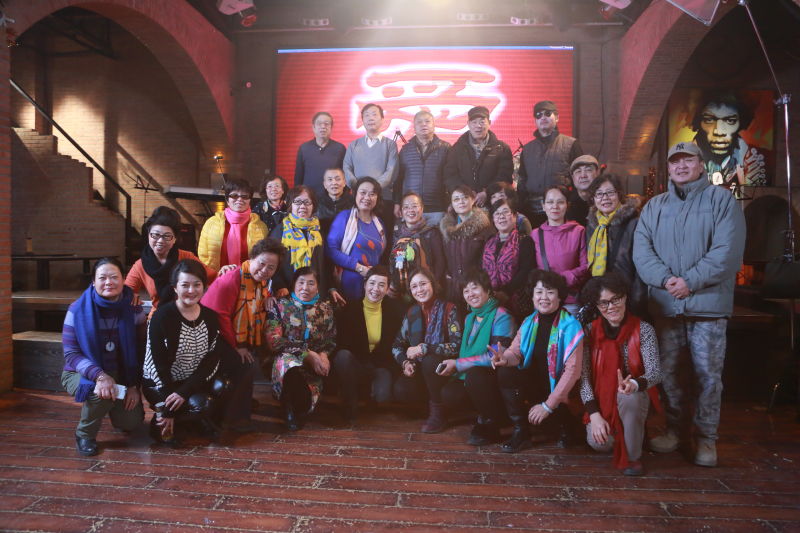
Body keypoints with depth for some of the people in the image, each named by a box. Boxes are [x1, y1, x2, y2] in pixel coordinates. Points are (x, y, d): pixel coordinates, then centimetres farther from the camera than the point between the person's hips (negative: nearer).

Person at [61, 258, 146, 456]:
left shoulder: (134, 309, -6)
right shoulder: (78, 310, -13)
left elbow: (140, 351, -2)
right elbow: (71, 354, -14)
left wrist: (134, 385, -10)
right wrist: (99, 375, -30)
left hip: (120, 375, 3)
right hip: (82, 374, -2)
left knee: (132, 422, -12)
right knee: (101, 394, -35)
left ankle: (114, 407, 25)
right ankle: (84, 435, -4)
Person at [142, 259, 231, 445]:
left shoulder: (210, 316, -2)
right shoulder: (162, 316, -17)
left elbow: (212, 358, -7)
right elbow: (159, 364, -18)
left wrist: (184, 391, -20)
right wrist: (167, 411, -18)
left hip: (193, 382, 5)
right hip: (158, 384, -5)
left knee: (221, 387, -22)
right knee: (201, 405, -26)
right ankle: (160, 424, 0)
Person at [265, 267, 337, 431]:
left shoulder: (326, 307, 16)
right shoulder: (281, 306, 7)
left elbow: (331, 339, 15)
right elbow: (274, 341, -5)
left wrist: (323, 354, -11)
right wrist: (308, 355, -14)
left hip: (317, 360, 1)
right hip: (286, 357, -1)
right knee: (287, 361, -39)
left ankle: (294, 413, -10)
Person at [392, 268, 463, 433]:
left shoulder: (449, 309, -11)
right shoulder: (411, 312, 4)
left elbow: (457, 345, -20)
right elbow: (397, 345, 8)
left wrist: (423, 349, -23)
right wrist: (405, 362, -12)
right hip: (419, 370, 4)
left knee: (429, 361, -35)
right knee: (401, 390, -24)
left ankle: (438, 412, -13)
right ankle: (432, 398, 8)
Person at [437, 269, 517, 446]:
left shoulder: (502, 317, -13)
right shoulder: (470, 318, 12)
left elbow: (497, 356, -22)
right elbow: (465, 351, 14)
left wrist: (458, 364, -18)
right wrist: (452, 366, -9)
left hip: (498, 377, -7)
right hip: (474, 375, 7)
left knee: (475, 376, -33)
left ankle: (490, 425, -10)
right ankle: (485, 415, 10)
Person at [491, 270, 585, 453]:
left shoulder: (570, 326, -16)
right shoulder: (529, 322, 1)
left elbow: (572, 370, -20)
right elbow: (516, 351, -1)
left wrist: (548, 405, -22)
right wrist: (505, 358, -28)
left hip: (558, 388, -3)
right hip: (534, 381, 4)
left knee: (543, 416, -28)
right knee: (505, 372, -23)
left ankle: (563, 423, 11)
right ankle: (520, 431, -10)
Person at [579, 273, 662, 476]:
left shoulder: (643, 330, -8)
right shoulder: (590, 331, -5)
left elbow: (655, 372, -18)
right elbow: (583, 375, -9)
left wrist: (634, 384, -41)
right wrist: (594, 414, -19)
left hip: (635, 398, -1)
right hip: (601, 399, 1)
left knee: (629, 396, -36)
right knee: (599, 442, -24)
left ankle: (632, 456, -12)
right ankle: (613, 431, 16)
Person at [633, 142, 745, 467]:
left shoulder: (721, 199, 2)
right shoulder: (655, 206, 14)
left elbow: (727, 251, -9)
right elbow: (641, 249, 2)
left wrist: (691, 281, -17)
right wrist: (665, 279, -14)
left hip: (707, 304, -3)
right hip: (665, 305, 3)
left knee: (708, 373, 1)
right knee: (666, 371, 9)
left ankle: (706, 438, 15)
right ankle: (674, 429, 24)